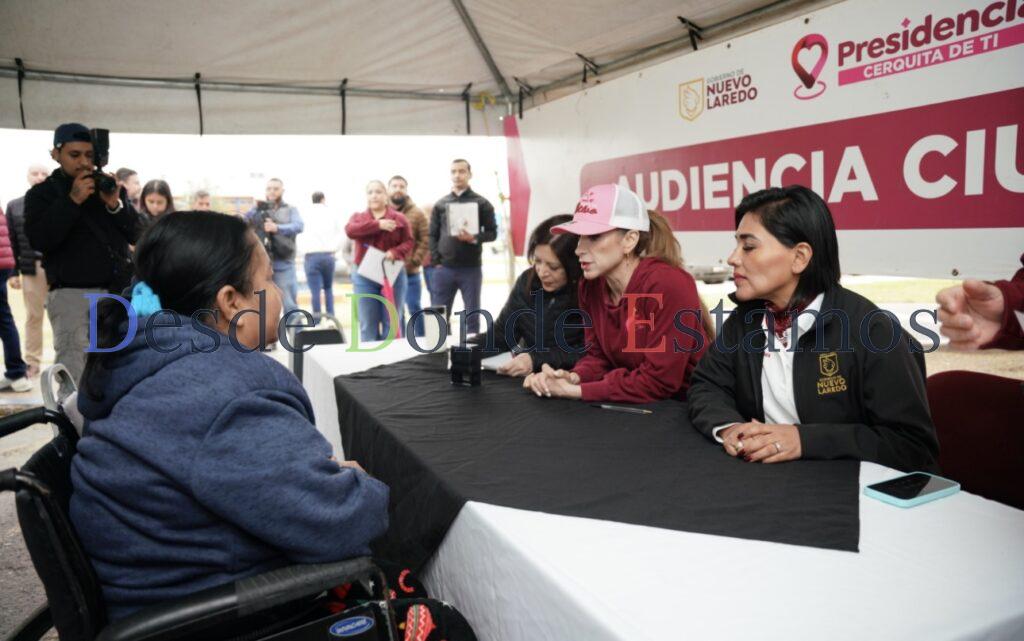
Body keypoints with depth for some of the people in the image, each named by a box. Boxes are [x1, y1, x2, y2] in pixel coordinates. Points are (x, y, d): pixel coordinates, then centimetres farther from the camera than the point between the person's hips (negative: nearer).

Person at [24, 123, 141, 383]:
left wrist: (116, 205, -8)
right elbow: (39, 240, -9)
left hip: (118, 290, 3)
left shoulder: (111, 188, 15)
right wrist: (72, 200, -13)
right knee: (73, 373, -7)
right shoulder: (41, 194, 7)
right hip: (72, 293, -3)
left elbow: (136, 234, 9)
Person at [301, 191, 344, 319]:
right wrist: (333, 248, 4)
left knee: (315, 291, -2)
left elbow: (301, 234, -8)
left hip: (311, 255, -2)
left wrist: (304, 251, -1)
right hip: (328, 254, 2)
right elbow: (341, 232, 0)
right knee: (328, 288, 16)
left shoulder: (307, 214, 3)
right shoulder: (332, 213, 8)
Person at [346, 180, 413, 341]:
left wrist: (395, 253, -19)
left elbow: (408, 242, 1)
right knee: (368, 325, 3)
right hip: (364, 277, 1)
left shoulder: (399, 218, 6)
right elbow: (350, 230, -12)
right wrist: (378, 224, -19)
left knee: (392, 323, 4)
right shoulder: (358, 217, 10)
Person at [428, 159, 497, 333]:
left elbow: (492, 232, 1)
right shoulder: (440, 204, 10)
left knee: (472, 315, 5)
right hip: (444, 268, 2)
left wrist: (474, 238, -18)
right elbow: (433, 235, 9)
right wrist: (436, 261, -3)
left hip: (471, 268, -2)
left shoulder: (481, 203, 4)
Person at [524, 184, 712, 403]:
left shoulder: (668, 285, -23)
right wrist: (573, 378, -15)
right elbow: (598, 354, 5)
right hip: (629, 407, 5)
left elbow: (657, 382, -22)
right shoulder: (590, 286, -3)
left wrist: (574, 391, -21)